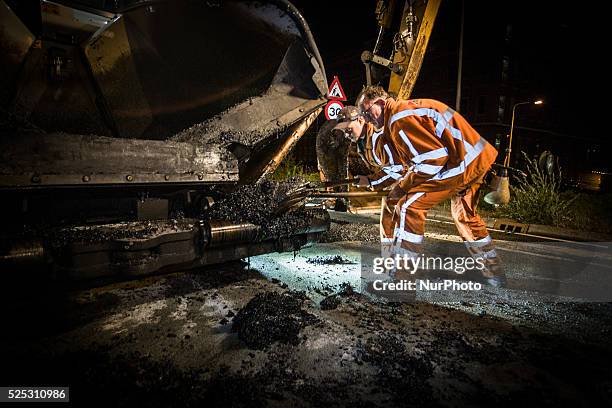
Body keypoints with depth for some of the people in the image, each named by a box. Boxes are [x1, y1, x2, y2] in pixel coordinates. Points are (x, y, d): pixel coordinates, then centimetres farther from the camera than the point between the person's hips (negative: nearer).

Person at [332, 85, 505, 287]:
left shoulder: (401, 118, -19)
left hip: (461, 163, -11)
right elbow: (400, 166, 17)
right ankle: (494, 273, 43)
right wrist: (369, 181, 17)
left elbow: (435, 157, -25)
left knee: (408, 206, -12)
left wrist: (404, 184, -15)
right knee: (466, 215, 26)